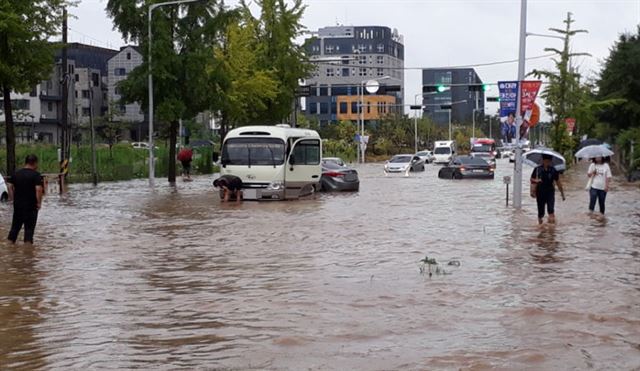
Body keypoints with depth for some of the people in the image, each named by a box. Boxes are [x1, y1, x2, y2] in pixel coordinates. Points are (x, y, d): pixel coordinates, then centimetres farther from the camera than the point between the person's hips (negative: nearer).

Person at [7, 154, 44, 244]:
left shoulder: (16, 174, 7)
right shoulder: (36, 175, -10)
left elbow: (10, 187, 6)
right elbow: (38, 189, -20)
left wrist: (14, 199, 9)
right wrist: (39, 202, -11)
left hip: (17, 204, 5)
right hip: (31, 206, -5)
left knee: (15, 226, 16)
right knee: (29, 227, 2)